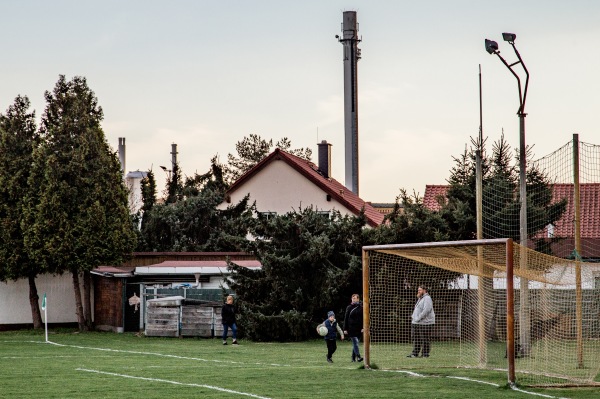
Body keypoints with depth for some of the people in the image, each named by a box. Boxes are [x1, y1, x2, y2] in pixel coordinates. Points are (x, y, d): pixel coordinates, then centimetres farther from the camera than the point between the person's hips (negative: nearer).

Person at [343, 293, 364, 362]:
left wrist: (363, 328, -5)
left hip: (359, 329, 2)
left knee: (355, 343, 8)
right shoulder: (349, 308, 4)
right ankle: (358, 357, -21)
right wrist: (345, 329, 1)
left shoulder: (361, 308, 6)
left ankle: (353, 358, 17)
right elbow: (346, 318, 5)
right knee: (355, 343, -13)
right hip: (351, 329, -2)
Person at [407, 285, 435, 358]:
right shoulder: (420, 299, 20)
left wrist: (418, 318, -19)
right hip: (416, 323, 10)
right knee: (416, 339, 8)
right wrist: (414, 317, 13)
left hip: (425, 323, -10)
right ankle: (415, 353, 11)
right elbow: (416, 310, 30)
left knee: (425, 339, -4)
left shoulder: (427, 298, -11)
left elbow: (426, 310, -22)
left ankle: (425, 354, 1)